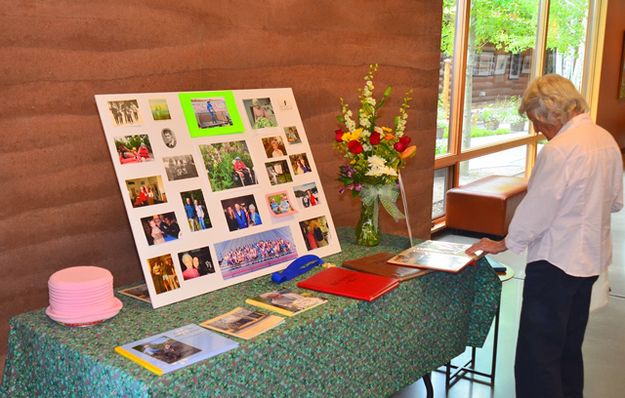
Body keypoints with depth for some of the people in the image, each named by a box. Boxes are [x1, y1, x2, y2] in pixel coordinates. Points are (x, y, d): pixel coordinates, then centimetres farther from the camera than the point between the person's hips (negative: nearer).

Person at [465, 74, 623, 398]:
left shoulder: (560, 150, -22)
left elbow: (536, 210, -18)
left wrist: (503, 244, -4)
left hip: (555, 262, -9)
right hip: (591, 259, 10)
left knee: (537, 359, -2)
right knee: (569, 348, 22)